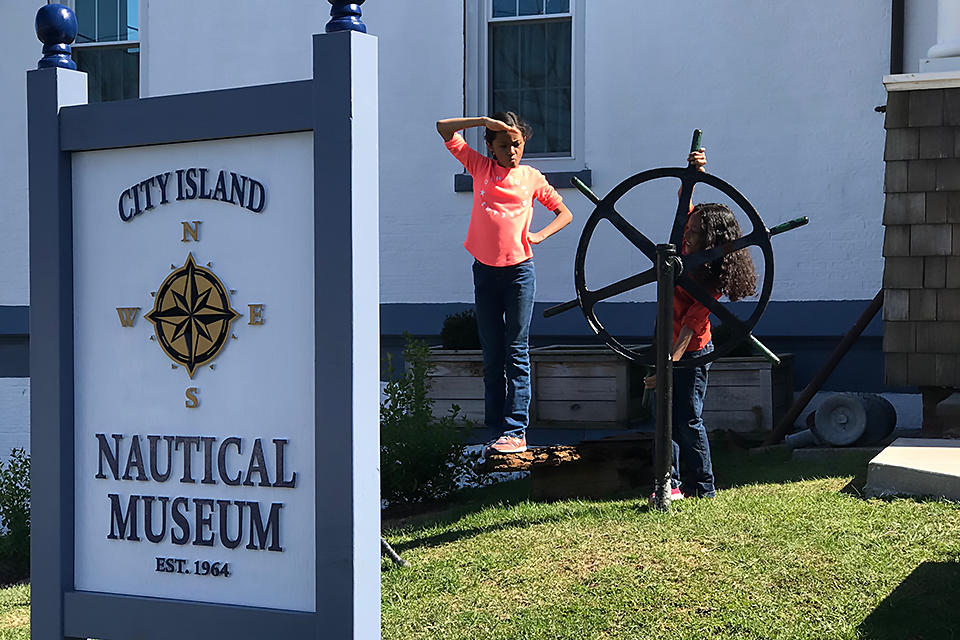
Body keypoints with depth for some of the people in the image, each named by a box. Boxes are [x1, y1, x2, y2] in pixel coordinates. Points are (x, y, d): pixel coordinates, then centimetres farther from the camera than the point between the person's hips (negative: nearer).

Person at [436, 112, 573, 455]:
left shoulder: (532, 177, 6)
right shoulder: (480, 167, 7)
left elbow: (565, 212, 14)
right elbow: (444, 129, 2)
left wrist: (539, 235, -2)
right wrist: (485, 121, -7)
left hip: (519, 270, -2)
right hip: (485, 271, 2)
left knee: (517, 352, -5)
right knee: (492, 356, 5)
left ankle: (516, 432, -6)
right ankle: (497, 432, 8)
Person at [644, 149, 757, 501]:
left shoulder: (710, 284, -23)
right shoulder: (687, 252, -3)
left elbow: (689, 327, -29)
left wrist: (669, 364, -37)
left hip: (692, 353, -8)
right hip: (667, 345, 8)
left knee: (689, 421, -1)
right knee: (666, 417, 7)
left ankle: (703, 489, 10)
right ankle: (672, 484, 11)